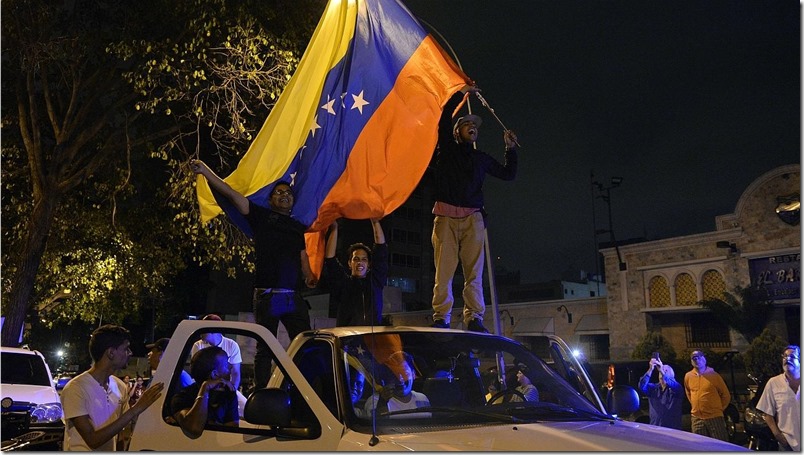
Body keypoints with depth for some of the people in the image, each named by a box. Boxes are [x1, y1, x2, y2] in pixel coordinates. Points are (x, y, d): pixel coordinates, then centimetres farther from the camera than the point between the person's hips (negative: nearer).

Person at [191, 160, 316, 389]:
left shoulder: (298, 227, 18)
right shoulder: (262, 216, 6)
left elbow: (303, 256, 18)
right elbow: (231, 194, -1)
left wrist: (309, 275, -3)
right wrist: (204, 171, -8)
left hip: (293, 297, 3)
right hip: (266, 296, -3)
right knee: (264, 349, 3)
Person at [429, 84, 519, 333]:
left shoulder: (481, 158, 27)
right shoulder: (447, 149, 18)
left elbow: (508, 174, 30)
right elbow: (444, 118, 6)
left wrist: (510, 149, 23)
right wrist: (461, 93, 12)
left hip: (473, 218, 3)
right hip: (446, 216, -3)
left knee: (474, 270, -8)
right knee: (444, 268, -11)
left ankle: (474, 318, -12)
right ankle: (441, 318, -12)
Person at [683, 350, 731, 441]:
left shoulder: (713, 375, -6)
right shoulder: (688, 376, 4)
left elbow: (726, 395, 3)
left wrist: (719, 409, 5)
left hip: (714, 417, -4)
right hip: (697, 418, 4)